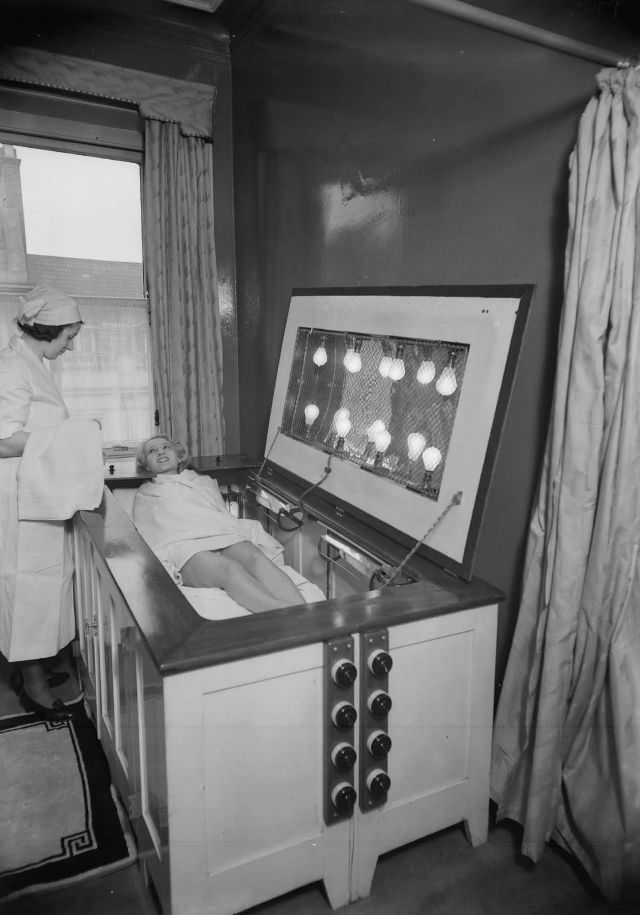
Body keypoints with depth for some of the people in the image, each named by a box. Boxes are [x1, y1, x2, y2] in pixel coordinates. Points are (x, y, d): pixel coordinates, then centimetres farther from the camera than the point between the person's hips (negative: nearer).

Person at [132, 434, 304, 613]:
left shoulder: (204, 480, 37)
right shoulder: (145, 494, 31)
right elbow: (147, 538, 19)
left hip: (225, 536, 3)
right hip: (184, 545, -3)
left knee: (256, 558, -33)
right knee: (230, 568, -37)